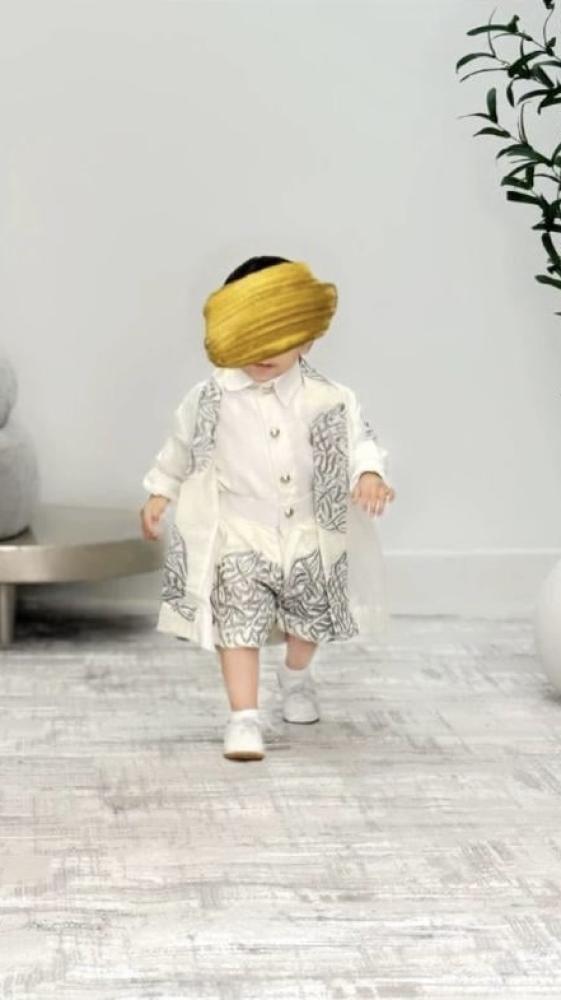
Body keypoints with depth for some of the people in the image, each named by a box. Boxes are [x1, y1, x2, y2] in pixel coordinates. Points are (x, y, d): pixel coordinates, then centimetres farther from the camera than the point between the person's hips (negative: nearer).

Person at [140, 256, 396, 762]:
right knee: (238, 623, -12)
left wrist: (370, 474, -26)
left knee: (311, 618, 21)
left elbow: (358, 436, -7)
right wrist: (159, 494, 9)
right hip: (239, 535, -2)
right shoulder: (211, 398, -9)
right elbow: (181, 446, 6)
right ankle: (244, 719, -8)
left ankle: (296, 676, 52)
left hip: (308, 534, 2)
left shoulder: (325, 396, -11)